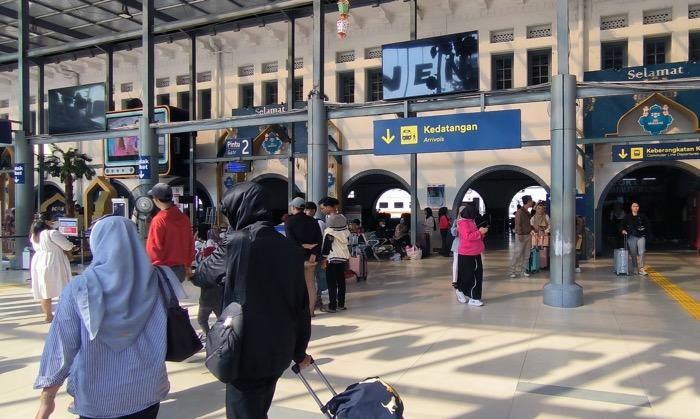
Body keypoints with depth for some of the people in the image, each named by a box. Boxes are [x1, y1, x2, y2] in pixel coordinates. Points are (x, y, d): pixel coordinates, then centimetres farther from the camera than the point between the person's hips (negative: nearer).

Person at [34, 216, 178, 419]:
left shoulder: (80, 288, -14)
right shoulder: (156, 282, -10)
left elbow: (62, 345, -9)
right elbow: (172, 335, -3)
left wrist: (47, 397, 2)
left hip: (96, 399, -1)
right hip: (146, 393, 1)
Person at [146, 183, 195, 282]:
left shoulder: (158, 220, -17)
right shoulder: (184, 218, 1)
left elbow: (153, 248, -16)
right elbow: (190, 244, 9)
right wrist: (188, 265, 19)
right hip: (180, 269, 6)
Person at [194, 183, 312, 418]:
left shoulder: (235, 243, -13)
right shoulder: (290, 248, 1)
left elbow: (203, 275, 7)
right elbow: (301, 305, 4)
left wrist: (192, 272, 30)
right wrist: (299, 351, 15)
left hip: (245, 352, -5)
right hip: (279, 351, 6)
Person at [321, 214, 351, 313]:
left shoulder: (329, 231, -13)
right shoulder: (345, 231, 5)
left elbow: (327, 246, -14)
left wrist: (324, 258, -8)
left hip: (332, 259, -6)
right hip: (343, 258, 6)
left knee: (332, 283, -2)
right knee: (341, 281, 12)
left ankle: (332, 306, -1)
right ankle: (341, 304, 17)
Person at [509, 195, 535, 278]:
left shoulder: (528, 212, 12)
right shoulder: (519, 212, -12)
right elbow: (517, 224, -16)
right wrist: (520, 235, -20)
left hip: (528, 235, 8)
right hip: (521, 236, -8)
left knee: (526, 255, 8)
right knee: (517, 254, -5)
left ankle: (522, 270, 15)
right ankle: (513, 271, 1)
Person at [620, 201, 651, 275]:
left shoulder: (642, 216, 7)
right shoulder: (627, 217, 7)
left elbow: (648, 225, 13)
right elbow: (622, 225, 9)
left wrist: (646, 234, 3)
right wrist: (623, 230, -11)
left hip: (641, 236, 0)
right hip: (631, 237, 0)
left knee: (641, 252, -12)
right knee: (633, 254, 5)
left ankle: (641, 269, -10)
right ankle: (635, 269, 16)